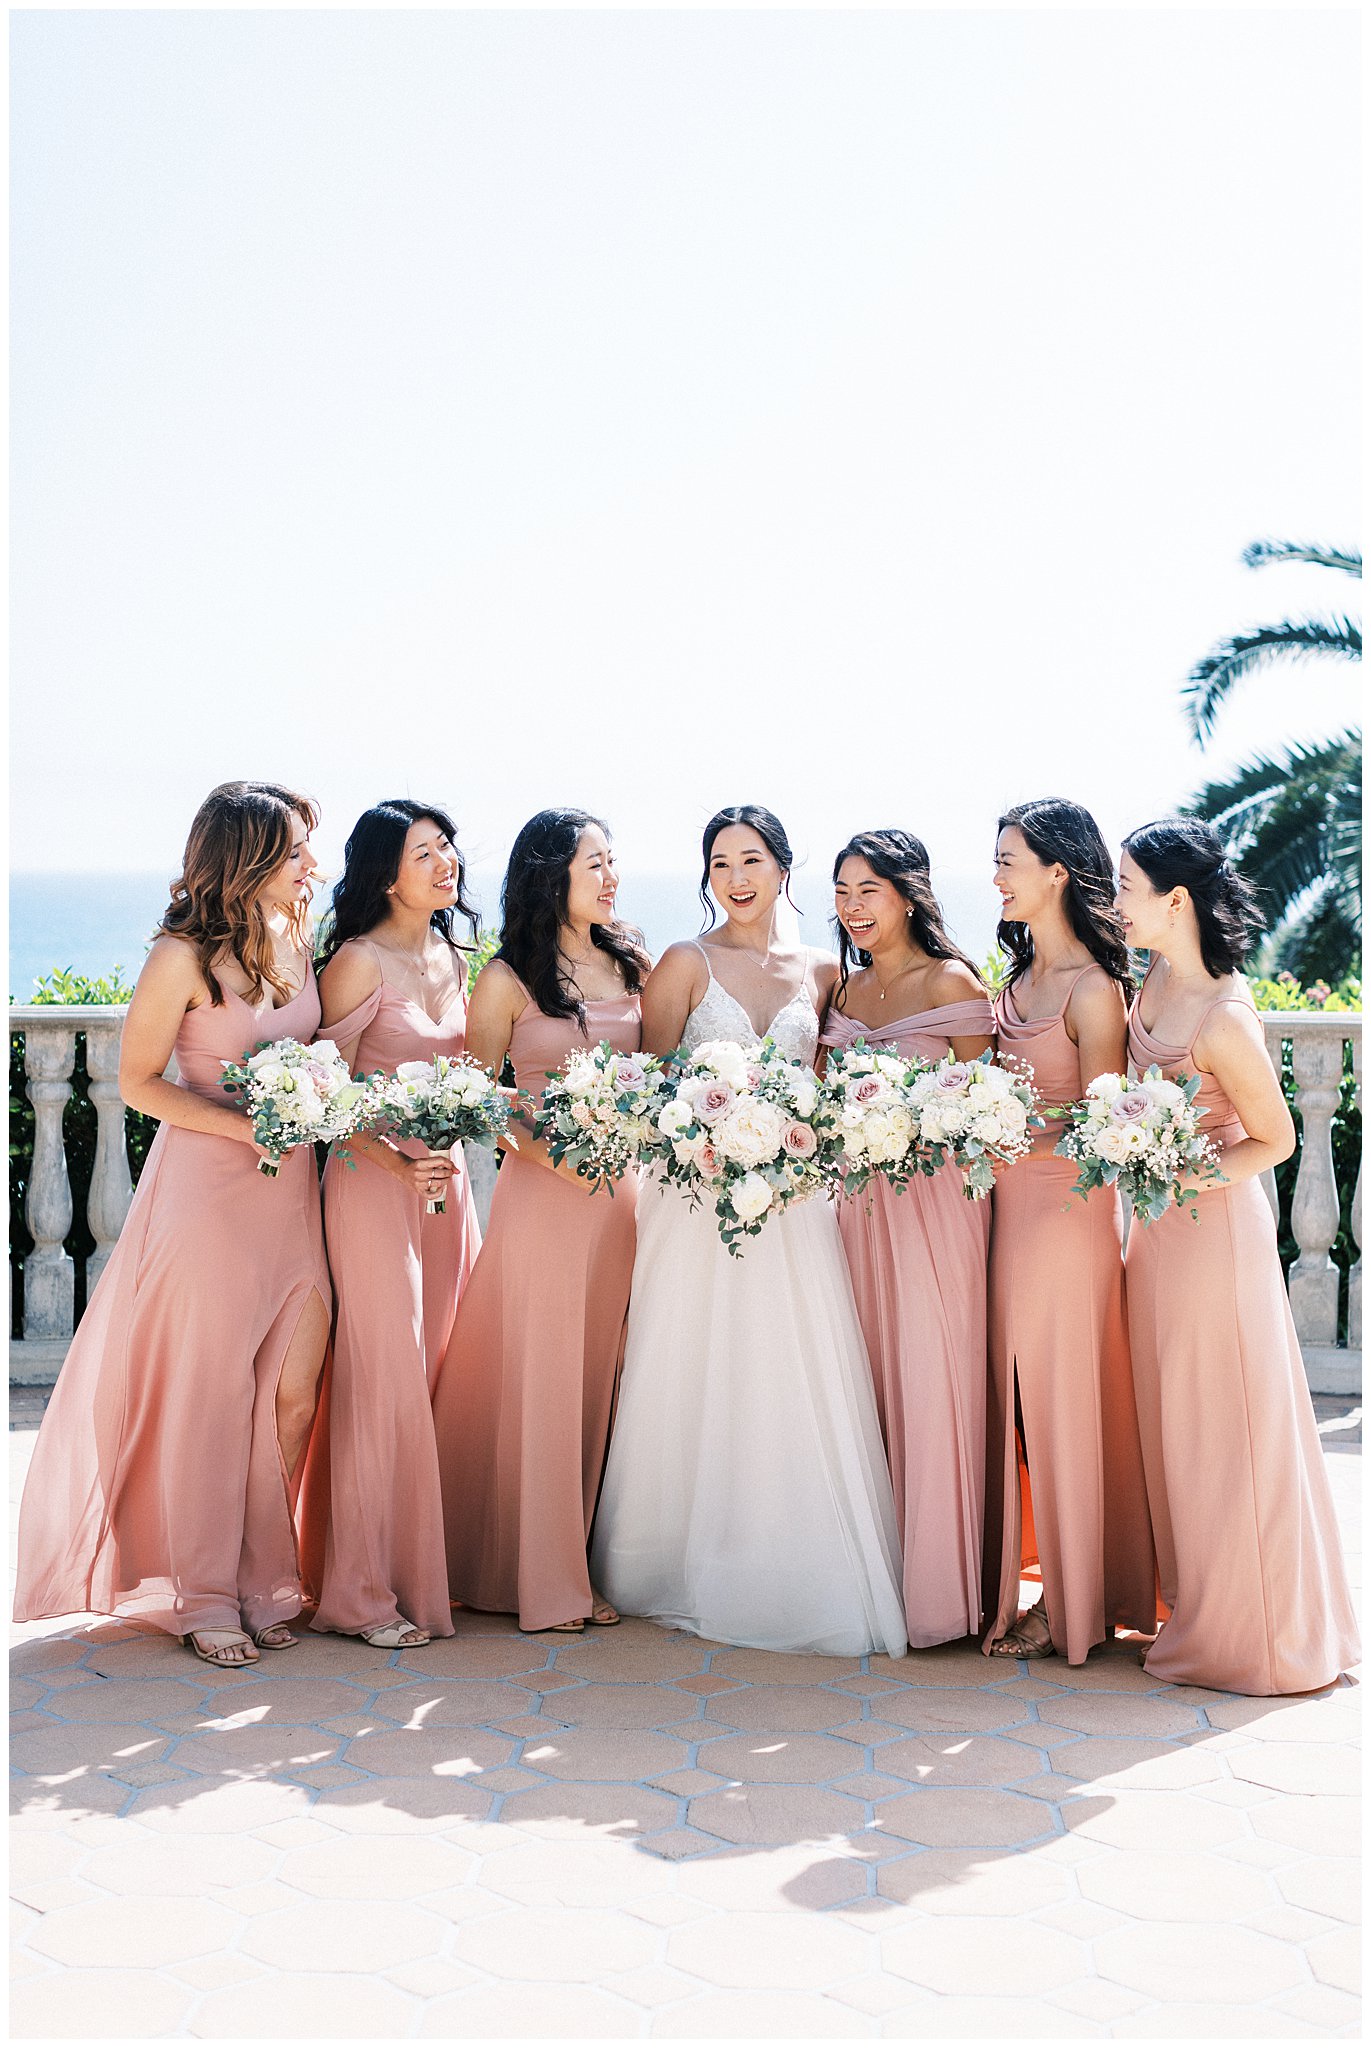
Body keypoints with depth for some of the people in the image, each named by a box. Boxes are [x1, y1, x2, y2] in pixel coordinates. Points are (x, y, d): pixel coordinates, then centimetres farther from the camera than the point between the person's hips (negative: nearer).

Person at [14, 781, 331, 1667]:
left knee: (292, 1392, 5)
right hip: (208, 1187, -6)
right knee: (208, 1394, 2)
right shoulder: (183, 959, -12)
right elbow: (139, 1081, -8)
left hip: (293, 1190, 6)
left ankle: (262, 1576, 20)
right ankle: (204, 1595, 15)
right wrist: (245, 1125, -17)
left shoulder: (297, 938, 7)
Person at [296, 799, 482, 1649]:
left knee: (437, 1373, 8)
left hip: (447, 1178, 7)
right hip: (374, 1181, -7)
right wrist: (397, 1162, -21)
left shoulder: (450, 956, 12)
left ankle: (427, 1567, 19)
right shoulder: (360, 962, -10)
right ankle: (363, 1589, 4)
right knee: (385, 1380, -5)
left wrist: (453, 1163, 8)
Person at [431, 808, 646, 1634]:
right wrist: (551, 1154, -14)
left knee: (599, 1373, 7)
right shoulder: (509, 979, -2)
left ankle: (577, 1562, 17)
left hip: (624, 1188, 4)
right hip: (543, 1190, -4)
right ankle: (538, 1576, 10)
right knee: (538, 1374, 0)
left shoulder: (632, 963, 11)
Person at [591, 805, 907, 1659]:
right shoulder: (686, 965, 2)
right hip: (698, 1195, -2)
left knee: (795, 1387, -1)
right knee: (698, 1382, 0)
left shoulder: (821, 971, 11)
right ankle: (689, 1571, 12)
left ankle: (794, 1582, 9)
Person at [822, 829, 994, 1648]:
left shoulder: (952, 982, -6)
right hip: (859, 1197, 6)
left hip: (935, 1200, -6)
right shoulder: (846, 988, 13)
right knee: (870, 1381, 8)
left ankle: (936, 1586, 6)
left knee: (930, 1383, -4)